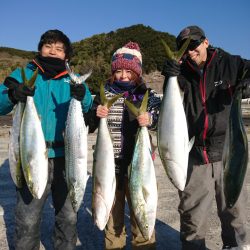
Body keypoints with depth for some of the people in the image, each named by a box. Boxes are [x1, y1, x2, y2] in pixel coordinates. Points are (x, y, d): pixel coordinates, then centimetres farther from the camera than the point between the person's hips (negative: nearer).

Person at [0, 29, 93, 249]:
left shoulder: (71, 80, 11)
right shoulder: (23, 74, 6)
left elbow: (89, 109, 0)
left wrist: (83, 96, -22)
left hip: (65, 158, 2)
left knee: (69, 217, 10)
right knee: (28, 221, -1)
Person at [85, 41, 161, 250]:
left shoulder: (148, 95, 0)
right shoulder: (104, 95, 4)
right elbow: (88, 127, 5)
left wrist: (150, 119, -29)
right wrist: (95, 115, -16)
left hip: (138, 164, -1)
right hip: (109, 164, 2)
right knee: (111, 209, 14)